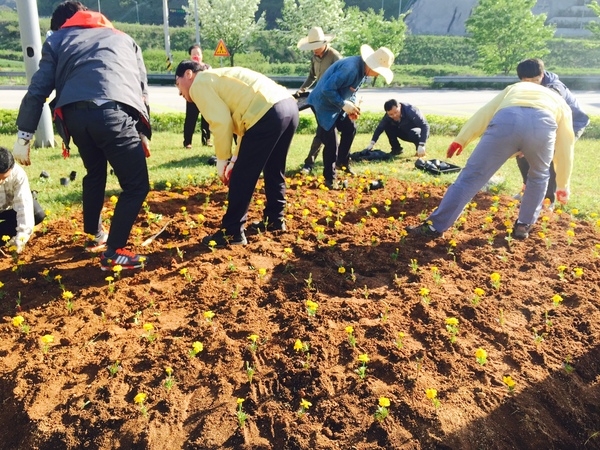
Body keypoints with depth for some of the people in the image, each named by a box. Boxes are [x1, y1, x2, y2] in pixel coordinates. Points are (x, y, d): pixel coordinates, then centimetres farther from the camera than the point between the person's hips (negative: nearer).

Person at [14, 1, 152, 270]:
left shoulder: (57, 40, 28)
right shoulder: (124, 39, 33)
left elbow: (37, 90, 16)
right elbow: (142, 89, 26)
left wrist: (23, 135, 17)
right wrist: (144, 133, 28)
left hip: (75, 115, 3)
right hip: (114, 113, -2)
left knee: (94, 175, 26)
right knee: (136, 185, 5)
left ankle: (94, 236, 39)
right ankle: (113, 253, 1)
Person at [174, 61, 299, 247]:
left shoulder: (199, 84, 7)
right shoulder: (218, 78, 33)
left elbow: (221, 122, -6)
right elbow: (241, 119, 30)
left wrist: (221, 161, 4)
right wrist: (235, 159, 29)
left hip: (268, 113, -10)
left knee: (241, 177, 1)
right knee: (274, 170, 24)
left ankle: (232, 232, 9)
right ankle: (274, 219, 36)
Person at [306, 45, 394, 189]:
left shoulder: (363, 69, -1)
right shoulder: (350, 68, -31)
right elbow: (327, 89, -31)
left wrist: (352, 105, -7)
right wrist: (345, 105, -26)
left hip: (337, 104, 9)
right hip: (323, 104, -9)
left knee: (350, 128, 16)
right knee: (331, 143, -8)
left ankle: (342, 163, 33)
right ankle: (329, 179, 6)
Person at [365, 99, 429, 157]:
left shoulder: (411, 111, -33)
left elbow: (425, 126, -38)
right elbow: (380, 128, -12)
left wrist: (421, 145, -48)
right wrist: (372, 143, -24)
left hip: (420, 133, -5)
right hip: (405, 133, 5)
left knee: (413, 133, -39)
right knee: (387, 126, -16)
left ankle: (420, 150, -10)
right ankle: (396, 149, -1)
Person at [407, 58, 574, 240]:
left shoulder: (513, 89, 43)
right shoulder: (558, 100, 43)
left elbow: (483, 114, 27)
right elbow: (565, 146, 44)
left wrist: (460, 140, 21)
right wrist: (563, 186, 51)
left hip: (506, 120, 0)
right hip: (543, 124, 1)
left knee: (472, 175, 4)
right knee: (539, 176, 30)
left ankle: (435, 226, 2)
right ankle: (523, 226, 30)